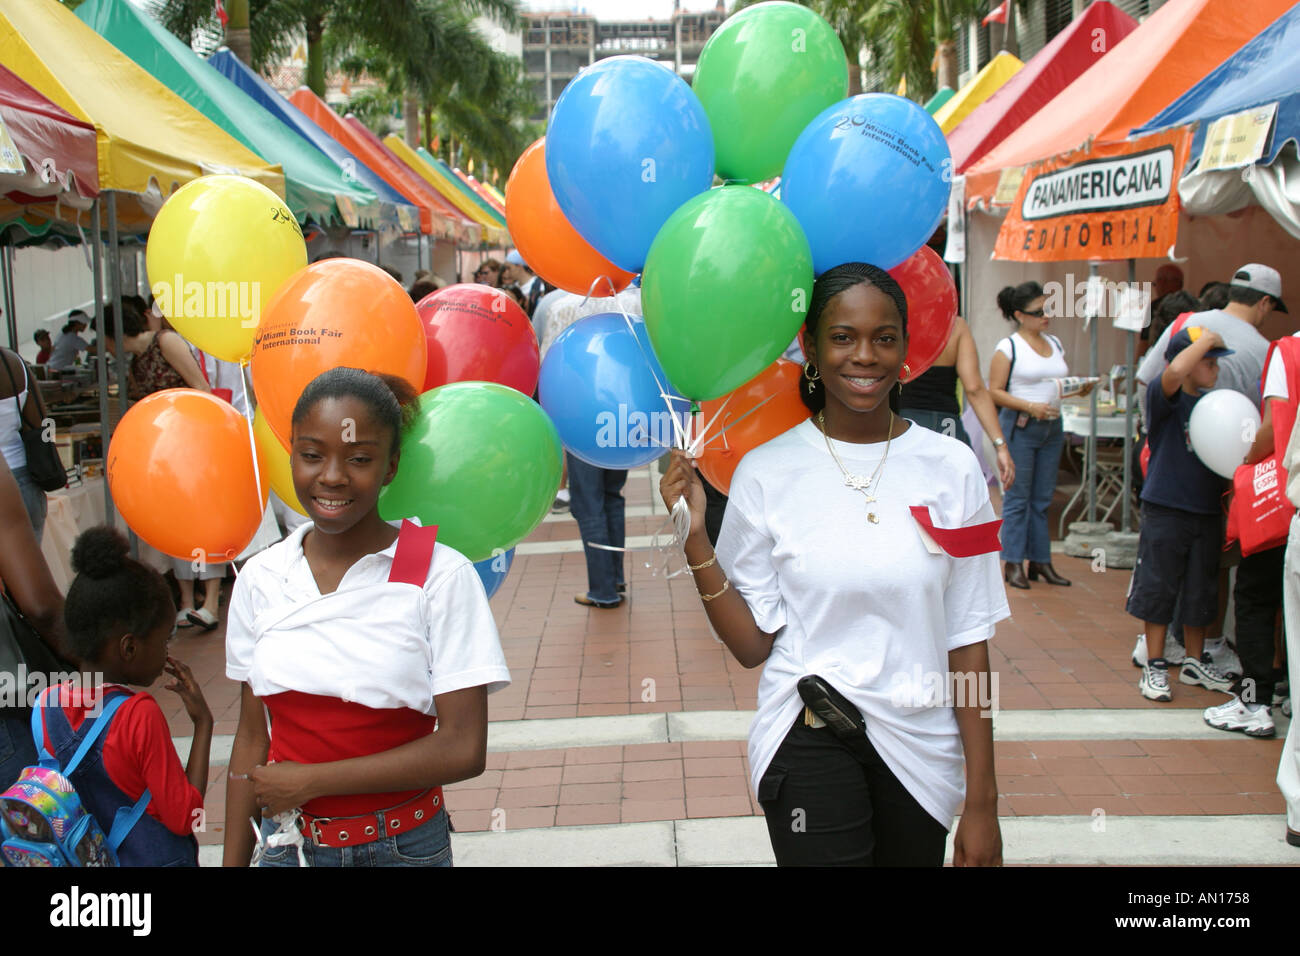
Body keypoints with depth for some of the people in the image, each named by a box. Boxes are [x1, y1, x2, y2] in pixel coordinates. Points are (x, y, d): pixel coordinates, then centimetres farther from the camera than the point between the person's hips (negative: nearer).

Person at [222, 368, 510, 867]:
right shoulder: (259, 578, -2)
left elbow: (463, 750, -17)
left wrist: (309, 779, -15)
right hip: (287, 842, 3)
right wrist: (233, 859, 1)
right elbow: (252, 737, 5)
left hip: (403, 846, -2)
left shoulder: (442, 577, -14)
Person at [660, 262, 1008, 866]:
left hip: (920, 749, 2)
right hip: (809, 749, -2)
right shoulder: (766, 472, -6)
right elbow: (751, 645, -4)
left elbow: (968, 643, -1)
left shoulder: (951, 468, -3)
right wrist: (695, 541, -17)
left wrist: (982, 802, -1)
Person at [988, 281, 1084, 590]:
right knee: (1017, 498, -2)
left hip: (1052, 428, 6)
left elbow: (1064, 385, 20)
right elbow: (994, 391, -9)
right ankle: (1013, 563, 4)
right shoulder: (1008, 347, -6)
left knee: (1043, 499, 10)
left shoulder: (1055, 344, 13)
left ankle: (1041, 561, 16)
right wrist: (1030, 406, -19)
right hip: (1020, 428, -6)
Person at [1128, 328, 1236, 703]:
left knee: (1201, 592, 15)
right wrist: (1206, 339, -19)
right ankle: (1155, 667, 15)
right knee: (1157, 588, 3)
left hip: (1206, 512, 6)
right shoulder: (1164, 397, -10)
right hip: (1165, 511, -6)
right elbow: (1175, 371, -33)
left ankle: (1195, 662, 30)